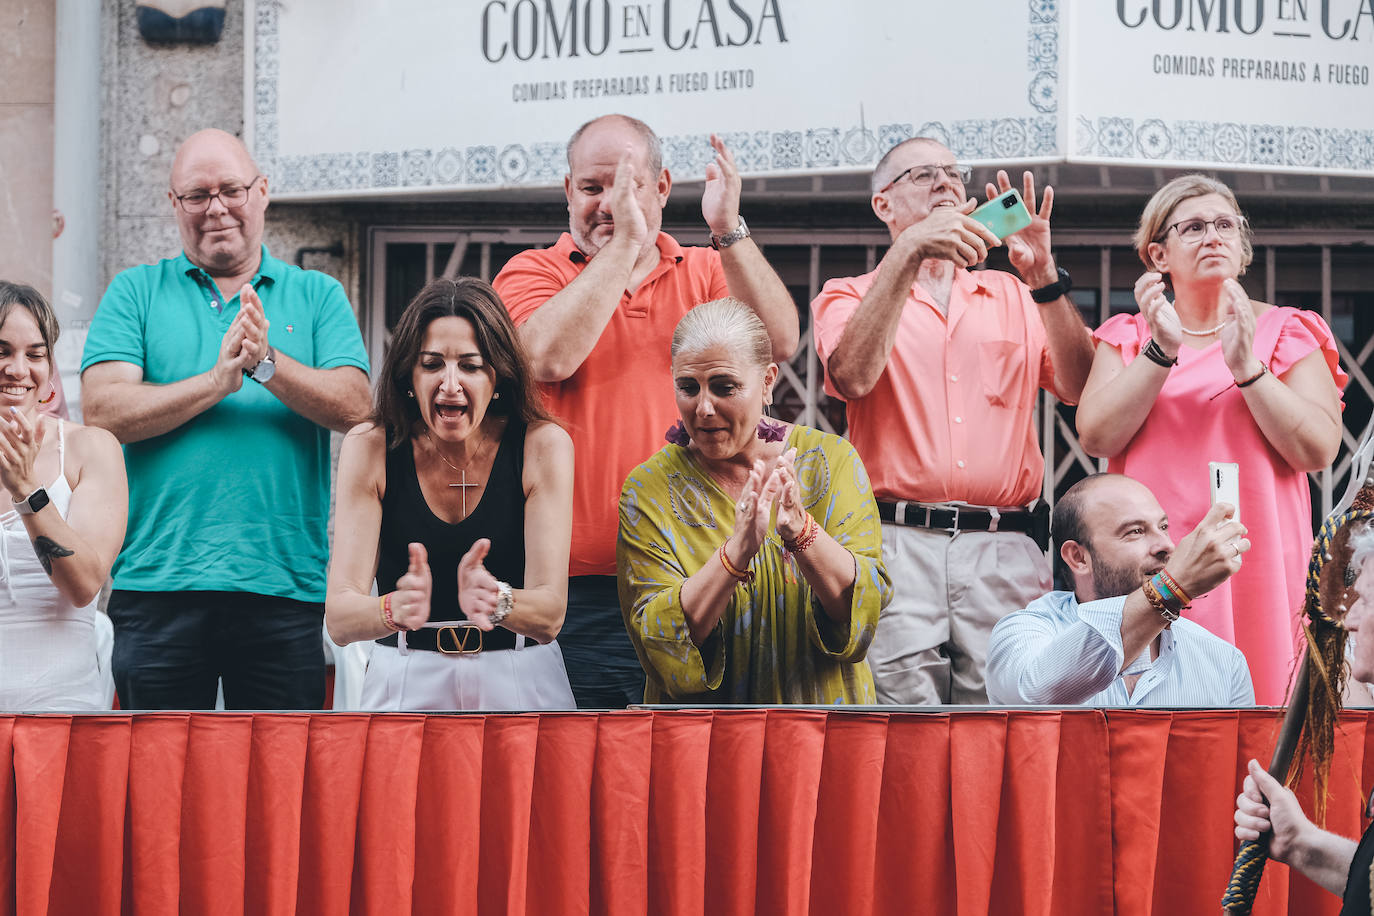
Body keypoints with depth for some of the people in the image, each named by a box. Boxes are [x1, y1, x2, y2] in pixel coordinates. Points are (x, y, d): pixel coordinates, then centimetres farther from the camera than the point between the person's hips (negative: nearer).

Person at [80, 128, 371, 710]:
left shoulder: (317, 296, 12)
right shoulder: (136, 293, 10)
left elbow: (353, 407, -3)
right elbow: (103, 411, -5)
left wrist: (267, 363, -17)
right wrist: (217, 380, -14)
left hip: (287, 588, 1)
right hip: (158, 585, 0)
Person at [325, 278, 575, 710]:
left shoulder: (542, 446, -6)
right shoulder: (370, 448, -5)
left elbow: (549, 616, -14)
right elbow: (339, 618, -14)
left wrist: (496, 601, -36)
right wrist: (397, 609, -36)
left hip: (519, 685, 0)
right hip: (405, 685, 0)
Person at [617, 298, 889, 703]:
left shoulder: (830, 460, 3)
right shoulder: (650, 488, 0)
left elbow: (866, 607, -7)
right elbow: (659, 642, -9)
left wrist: (800, 530, -23)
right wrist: (736, 552, -22)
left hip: (820, 711, 1)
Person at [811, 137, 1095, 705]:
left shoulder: (1014, 299, 21)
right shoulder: (850, 297, 14)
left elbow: (1080, 389, 5)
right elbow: (852, 376, -10)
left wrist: (1043, 276, -6)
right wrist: (910, 251, -14)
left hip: (1005, 551, 2)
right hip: (897, 544, -2)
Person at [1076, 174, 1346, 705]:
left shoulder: (1286, 333, 10)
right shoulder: (1127, 338, 15)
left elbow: (1317, 450, -3)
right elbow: (1096, 436, -2)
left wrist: (1246, 367, -12)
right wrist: (1162, 352, -10)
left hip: (1258, 559, -1)